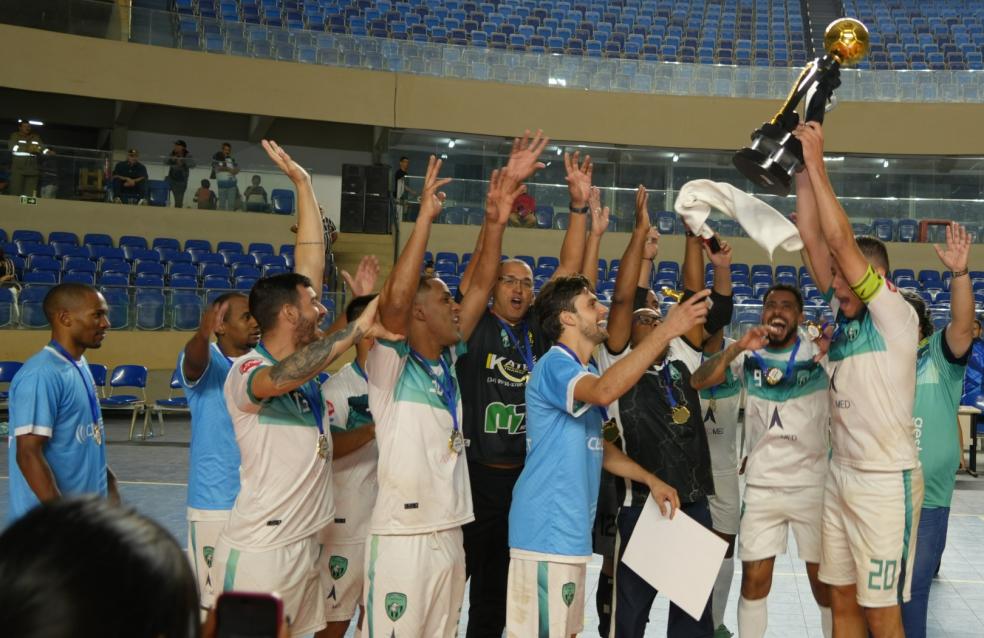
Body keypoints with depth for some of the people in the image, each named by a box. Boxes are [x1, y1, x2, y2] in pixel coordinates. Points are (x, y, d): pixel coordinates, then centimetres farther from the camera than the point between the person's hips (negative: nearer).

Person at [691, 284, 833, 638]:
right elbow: (698, 381, -8)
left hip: (813, 484, -1)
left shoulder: (821, 355, 0)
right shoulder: (748, 356, 3)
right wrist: (736, 347, -22)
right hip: (761, 485, 1)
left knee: (824, 579, 7)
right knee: (754, 579, 4)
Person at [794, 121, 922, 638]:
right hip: (841, 475, 7)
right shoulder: (845, 313, 6)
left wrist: (818, 164, -17)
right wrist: (802, 168, -2)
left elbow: (841, 240, -20)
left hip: (886, 481, -7)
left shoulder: (896, 319, -12)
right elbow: (811, 238, 3)